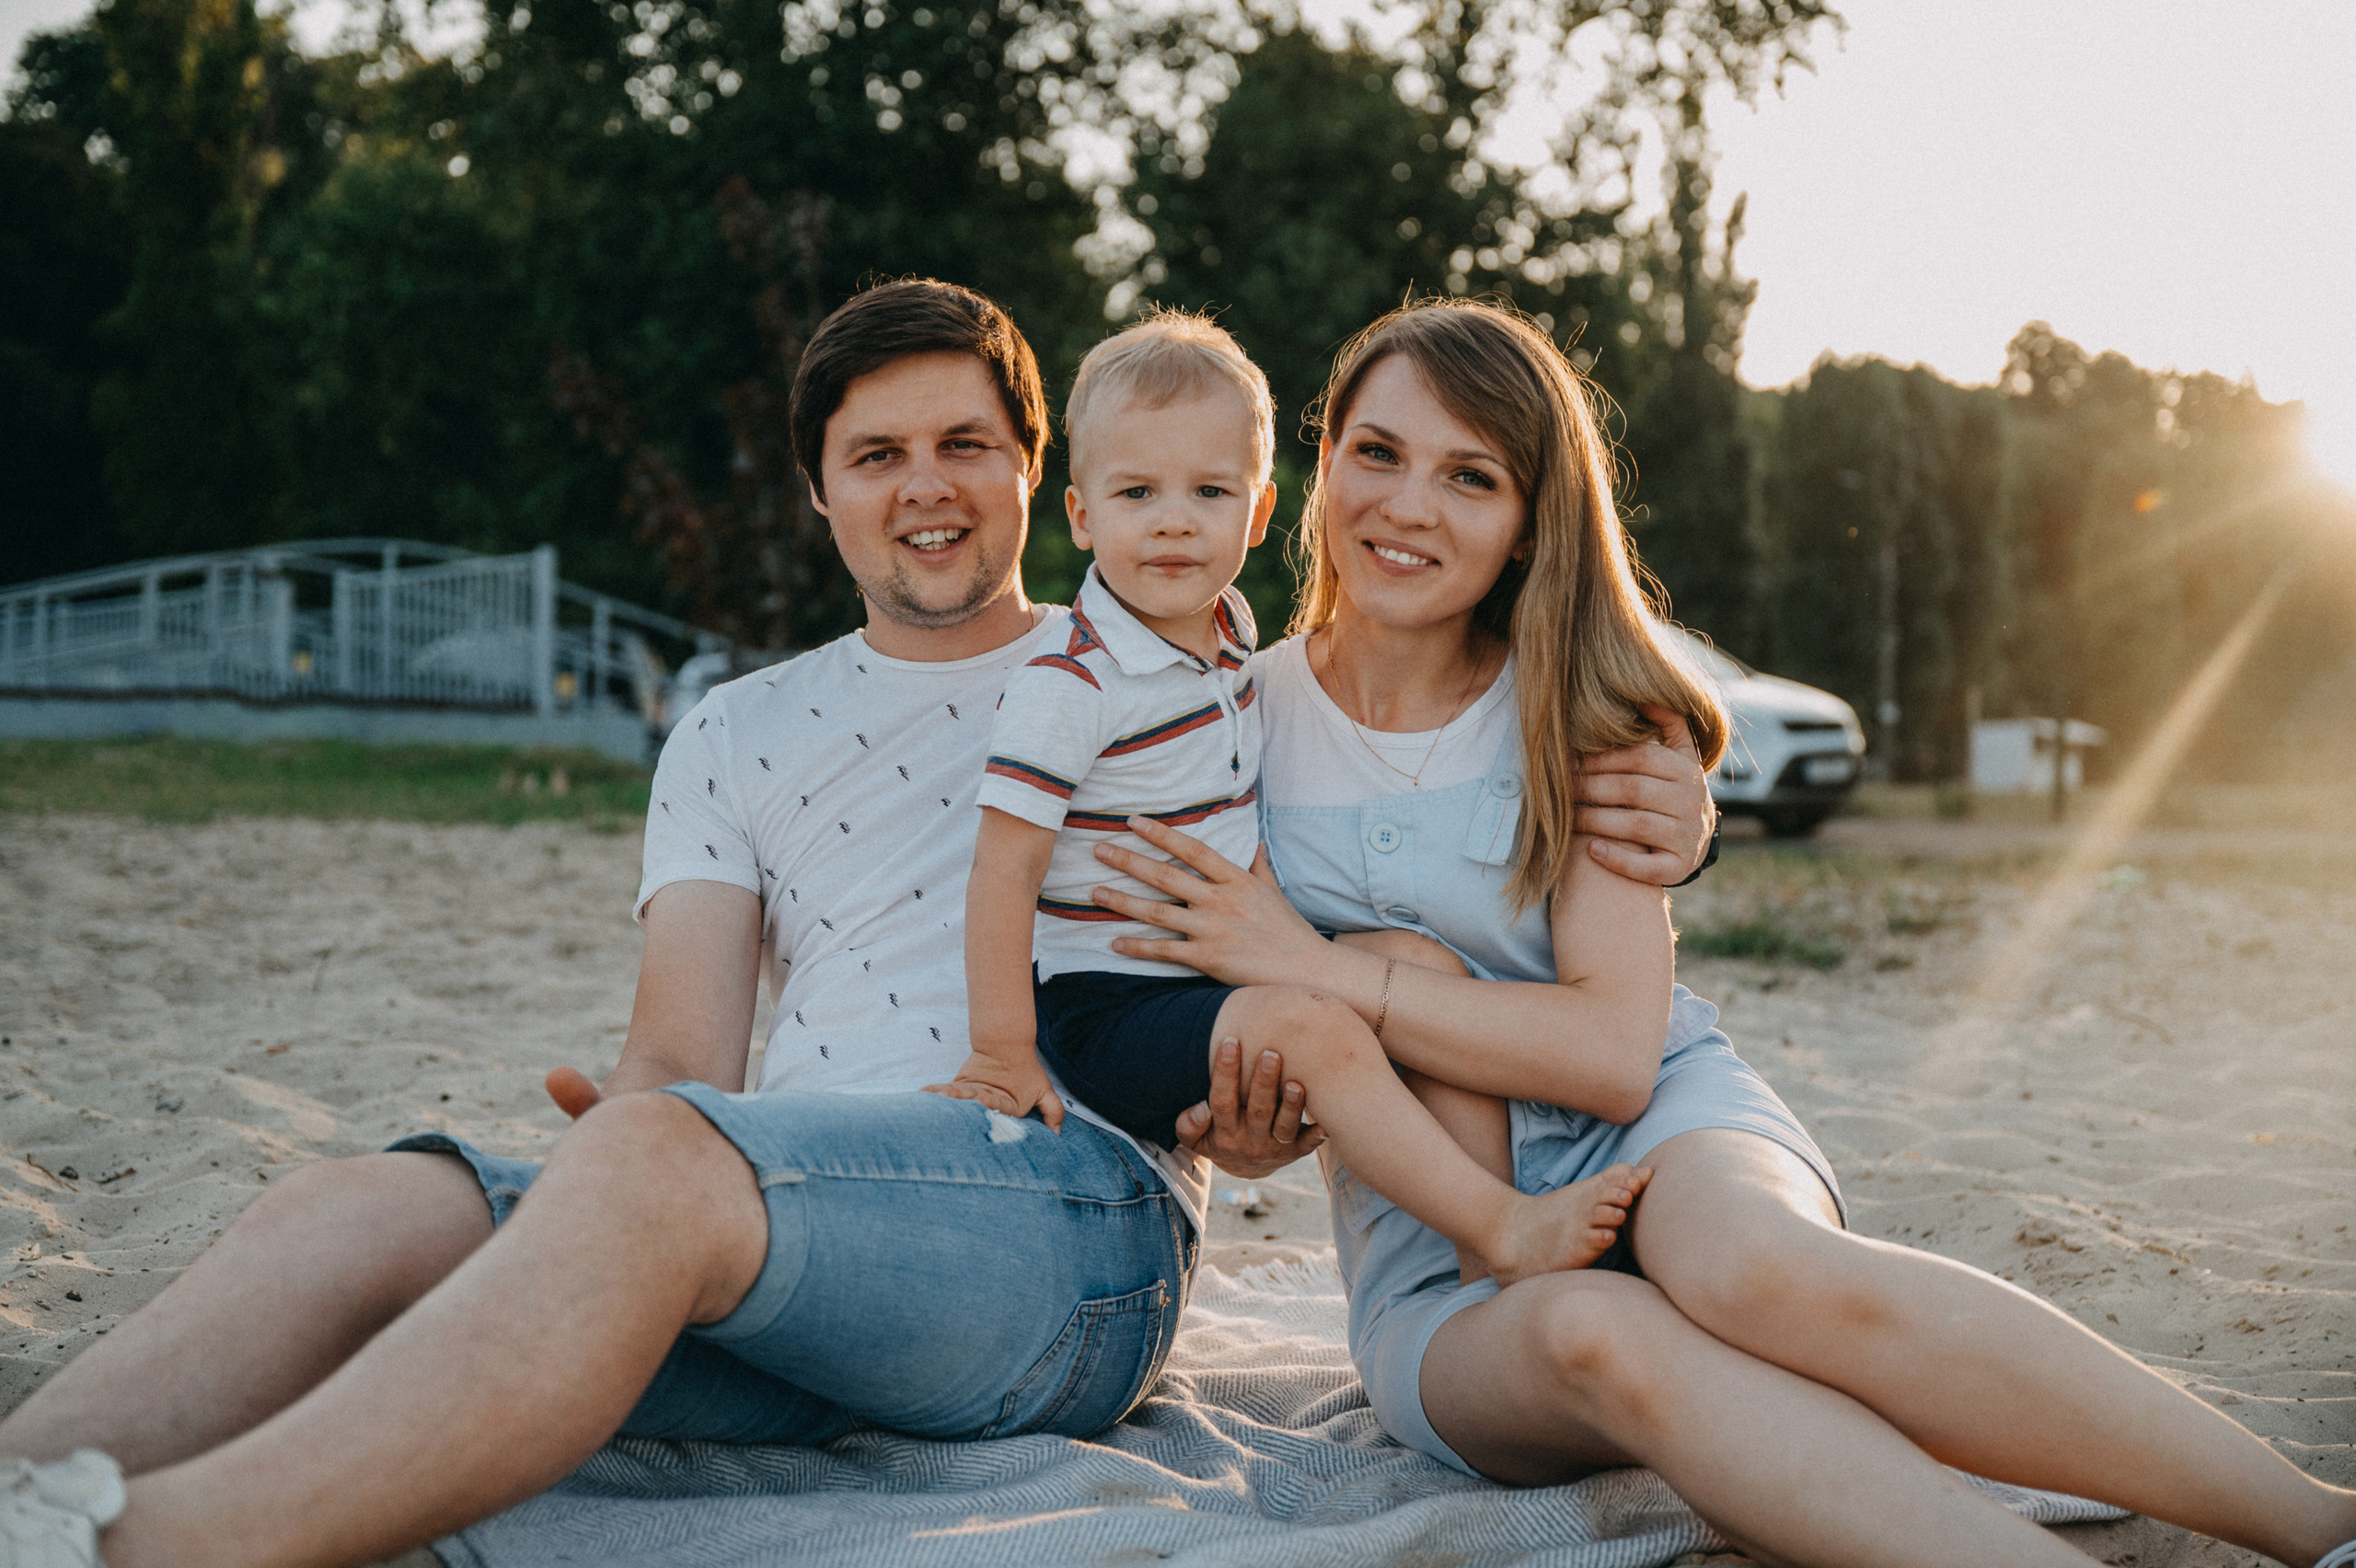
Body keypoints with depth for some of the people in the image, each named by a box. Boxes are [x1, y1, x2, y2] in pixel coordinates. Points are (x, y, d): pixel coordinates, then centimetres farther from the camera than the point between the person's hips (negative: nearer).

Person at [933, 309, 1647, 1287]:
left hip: (1239, 976, 8)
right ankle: (1508, 1230, -28)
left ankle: (1483, 1277, -11)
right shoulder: (1066, 689, -17)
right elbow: (1003, 874, -17)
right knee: (1310, 1029, -31)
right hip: (1108, 1007, -8)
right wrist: (1004, 1054, -16)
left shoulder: (1231, 635, 6)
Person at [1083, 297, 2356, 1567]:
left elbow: (1617, 1053, -12)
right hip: (1442, 1280, 0)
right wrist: (1393, 981, -11)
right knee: (1593, 1335, -37)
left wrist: (1320, 973, -17)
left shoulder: (1578, 709, 1)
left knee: (1755, 1269, -38)